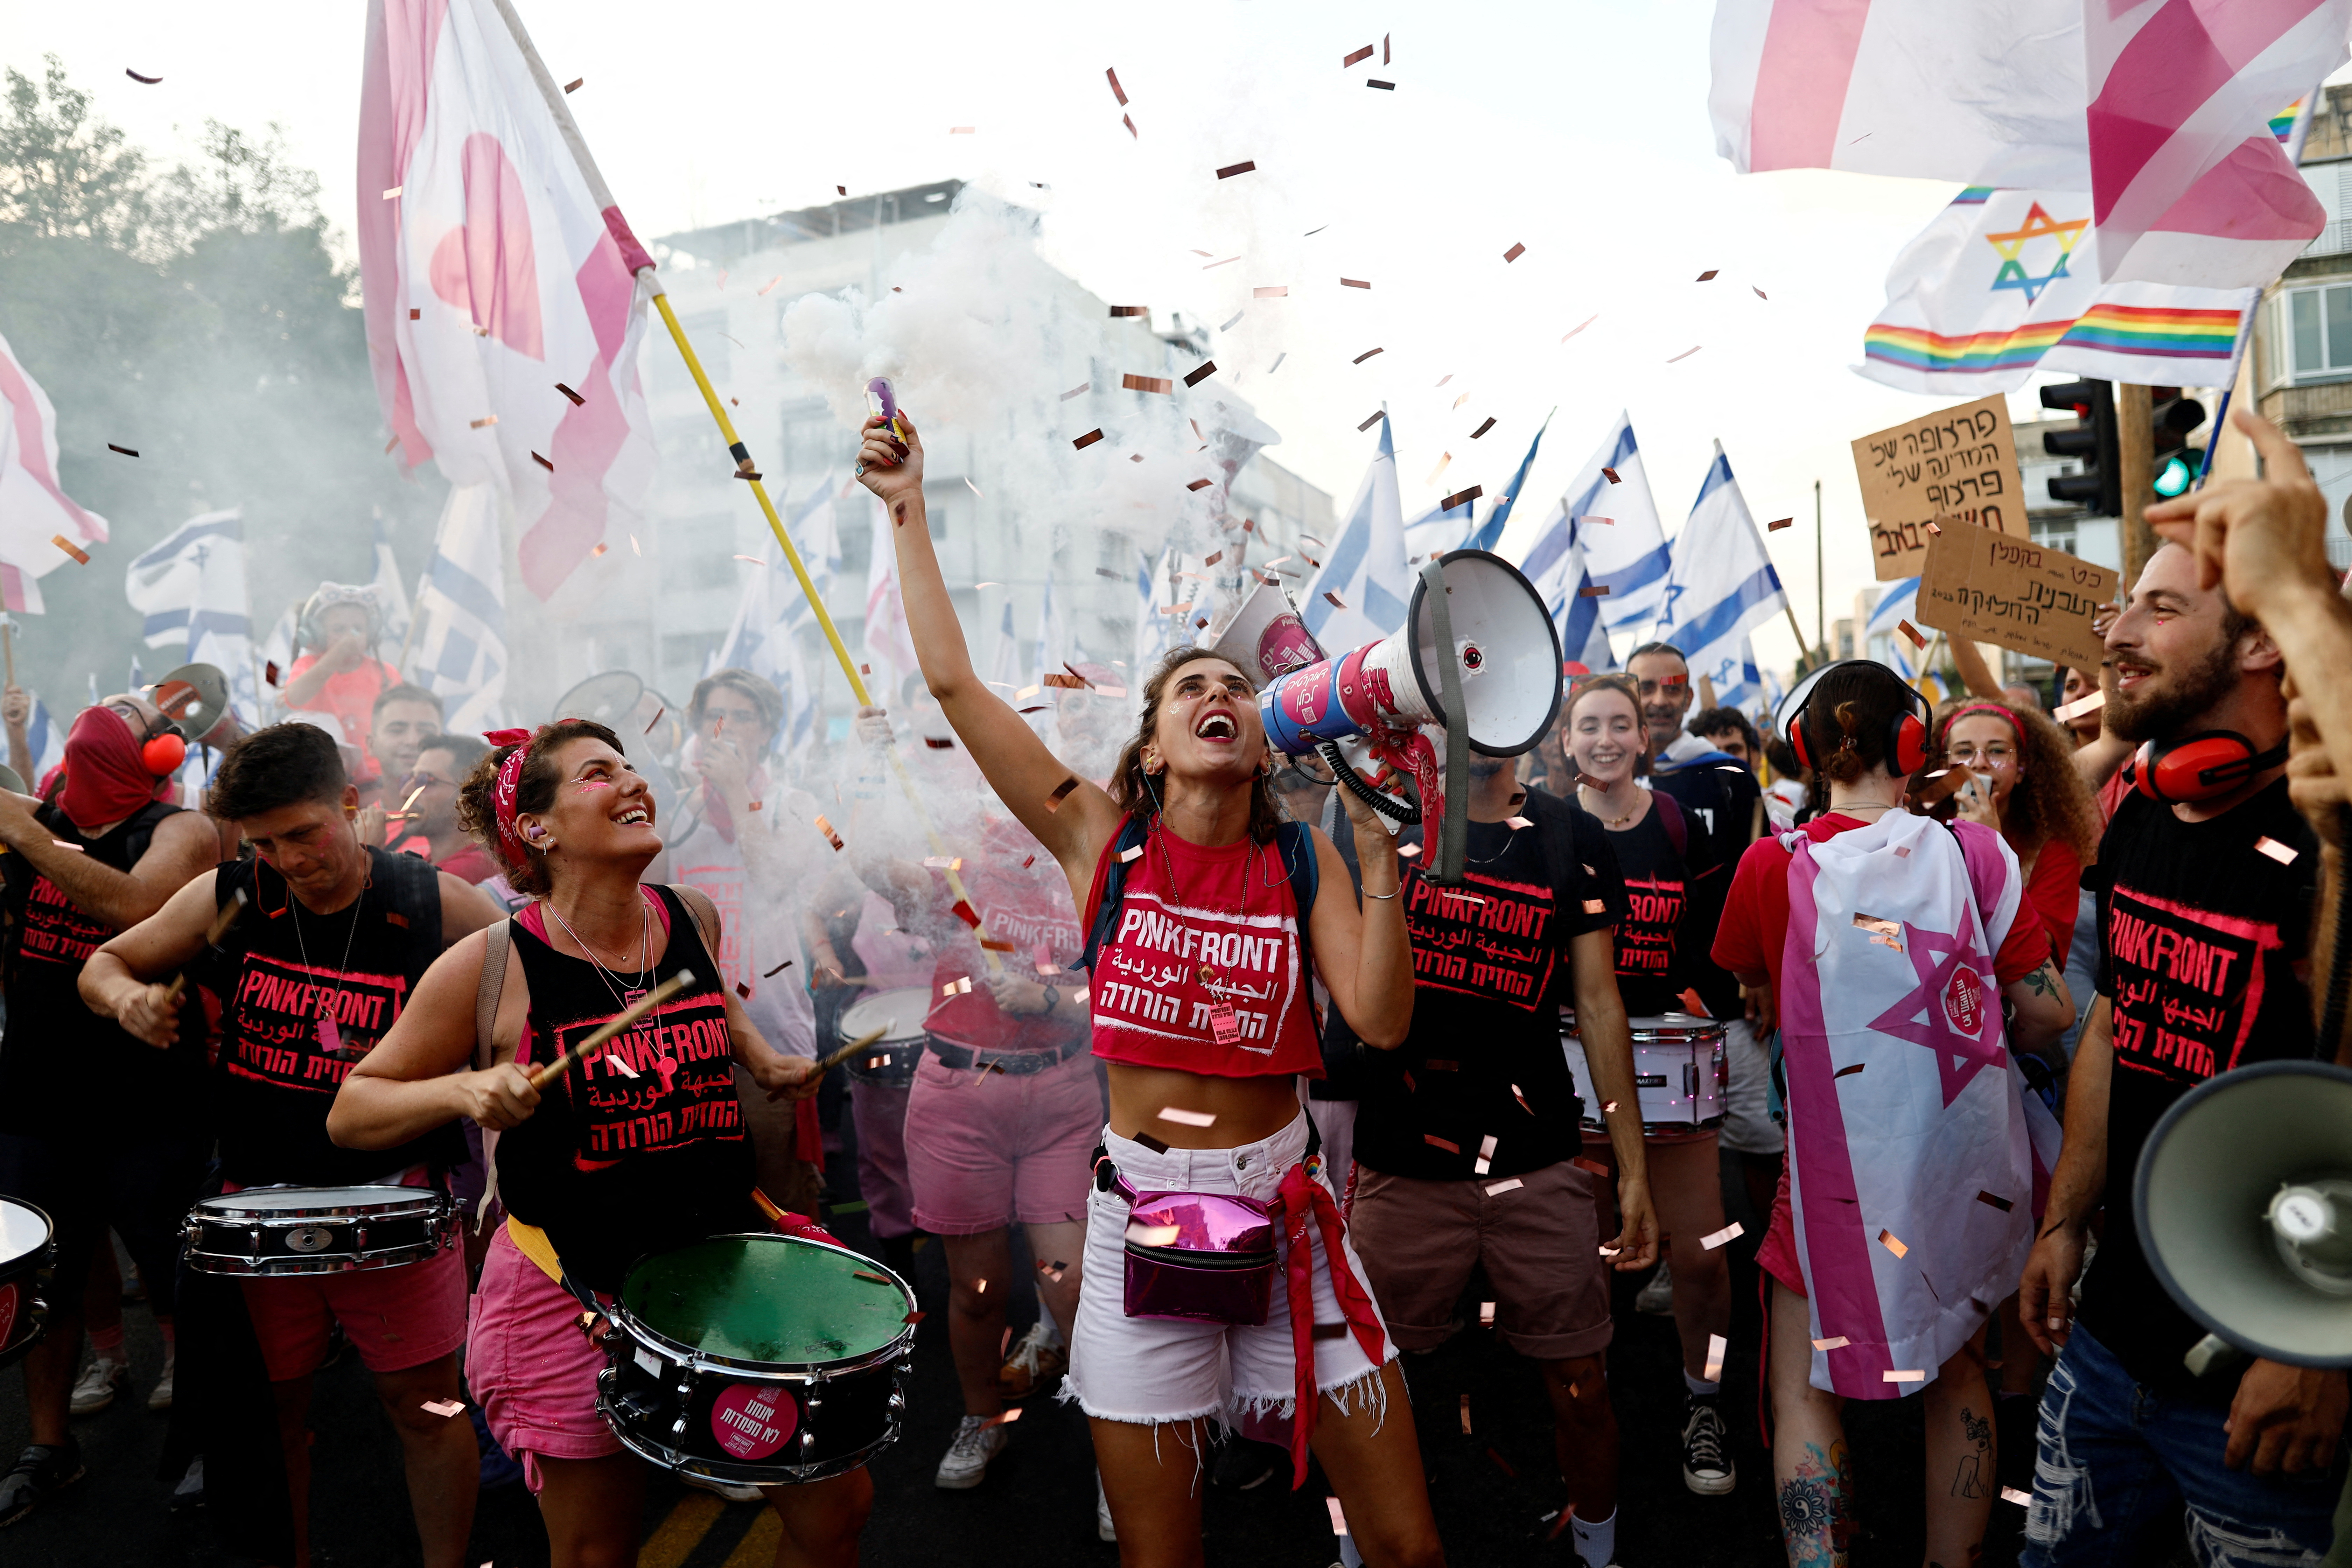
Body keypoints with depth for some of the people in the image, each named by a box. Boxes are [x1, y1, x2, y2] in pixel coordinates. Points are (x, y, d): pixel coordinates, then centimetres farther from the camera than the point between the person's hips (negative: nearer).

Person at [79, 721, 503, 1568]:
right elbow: (103, 964, 10)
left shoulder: (435, 904, -9)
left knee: (424, 1402, 4)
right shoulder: (226, 898, -3)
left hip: (393, 1196, -2)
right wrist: (129, 999, -12)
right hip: (260, 1198, 2)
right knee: (273, 1402, 14)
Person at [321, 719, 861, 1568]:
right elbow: (351, 1113, -4)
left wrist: (761, 1059, 10)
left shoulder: (692, 916, 0)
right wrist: (464, 1089, -21)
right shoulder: (493, 964, -13)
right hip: (576, 1290, -4)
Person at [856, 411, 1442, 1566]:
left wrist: (1381, 852, -15)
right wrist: (909, 515, -2)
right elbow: (952, 680, -5)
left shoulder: (1304, 862, 1)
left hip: (1285, 1203, 1)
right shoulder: (1103, 842, -2)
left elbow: (1381, 1022, -11)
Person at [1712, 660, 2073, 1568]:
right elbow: (2049, 1012, -5)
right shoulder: (1971, 852, -7)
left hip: (1843, 1168, -3)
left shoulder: (1775, 865, -9)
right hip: (1971, 1165, 3)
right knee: (1958, 1372, 23)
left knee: (1804, 1390, 10)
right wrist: (1965, 1044, 13)